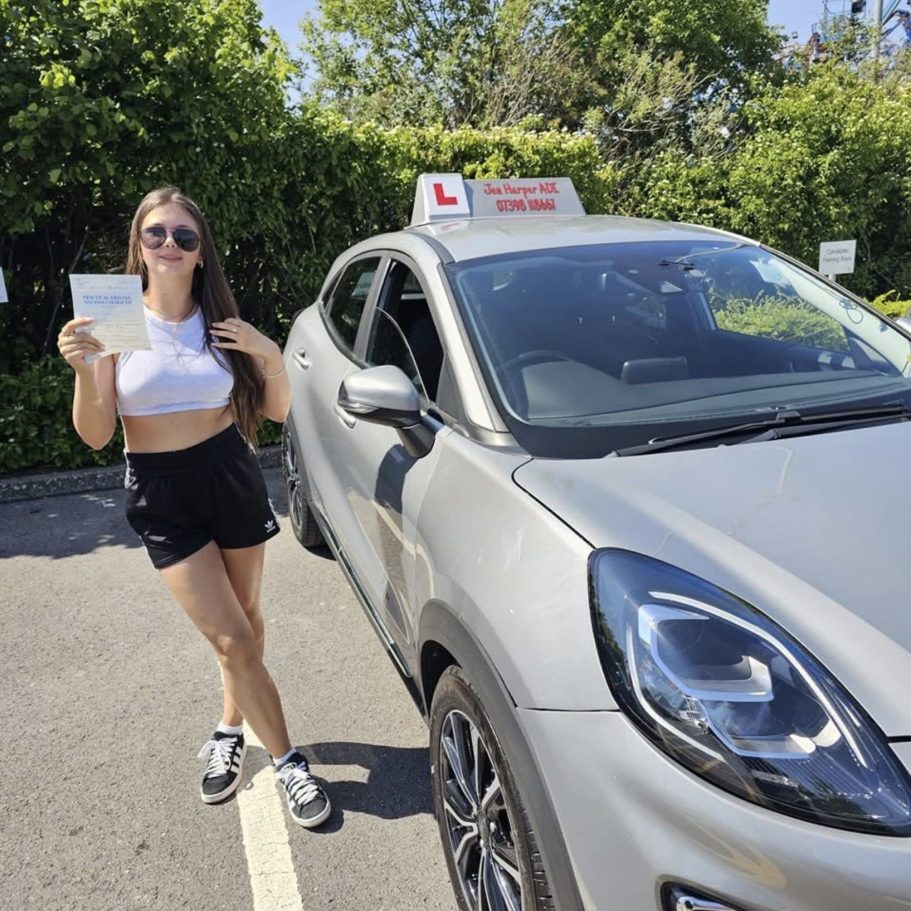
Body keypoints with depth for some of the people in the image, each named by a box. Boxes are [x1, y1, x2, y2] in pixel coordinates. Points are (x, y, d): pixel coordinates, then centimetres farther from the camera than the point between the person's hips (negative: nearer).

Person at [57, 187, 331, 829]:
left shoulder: (221, 322, 0)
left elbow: (277, 412, 1)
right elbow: (95, 435, -7)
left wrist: (270, 355, -16)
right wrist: (83, 368, -24)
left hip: (233, 477, 3)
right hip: (160, 495, -2)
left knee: (245, 623, 14)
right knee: (233, 640, -5)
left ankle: (229, 732, 41)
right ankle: (289, 763, 14)